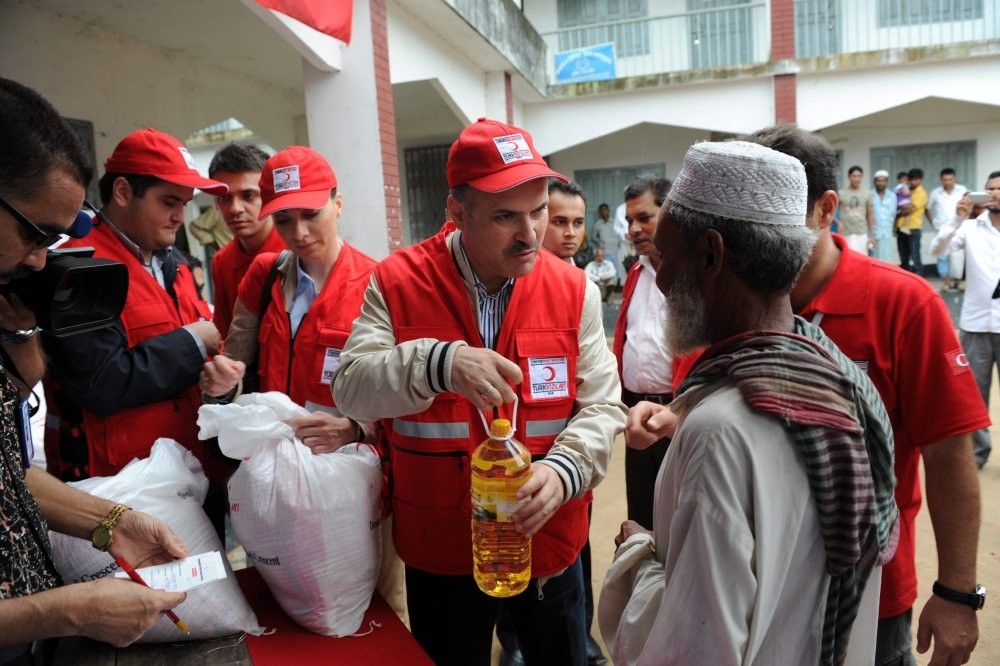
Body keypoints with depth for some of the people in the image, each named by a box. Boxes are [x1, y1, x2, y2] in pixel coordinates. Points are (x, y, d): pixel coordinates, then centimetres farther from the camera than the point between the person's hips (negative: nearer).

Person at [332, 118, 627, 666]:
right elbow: (351, 390, -16)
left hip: (548, 542, 1)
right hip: (439, 548, 0)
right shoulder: (397, 283, -10)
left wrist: (562, 469, -25)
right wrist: (438, 363, -35)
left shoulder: (574, 291, -6)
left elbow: (601, 407, -5)